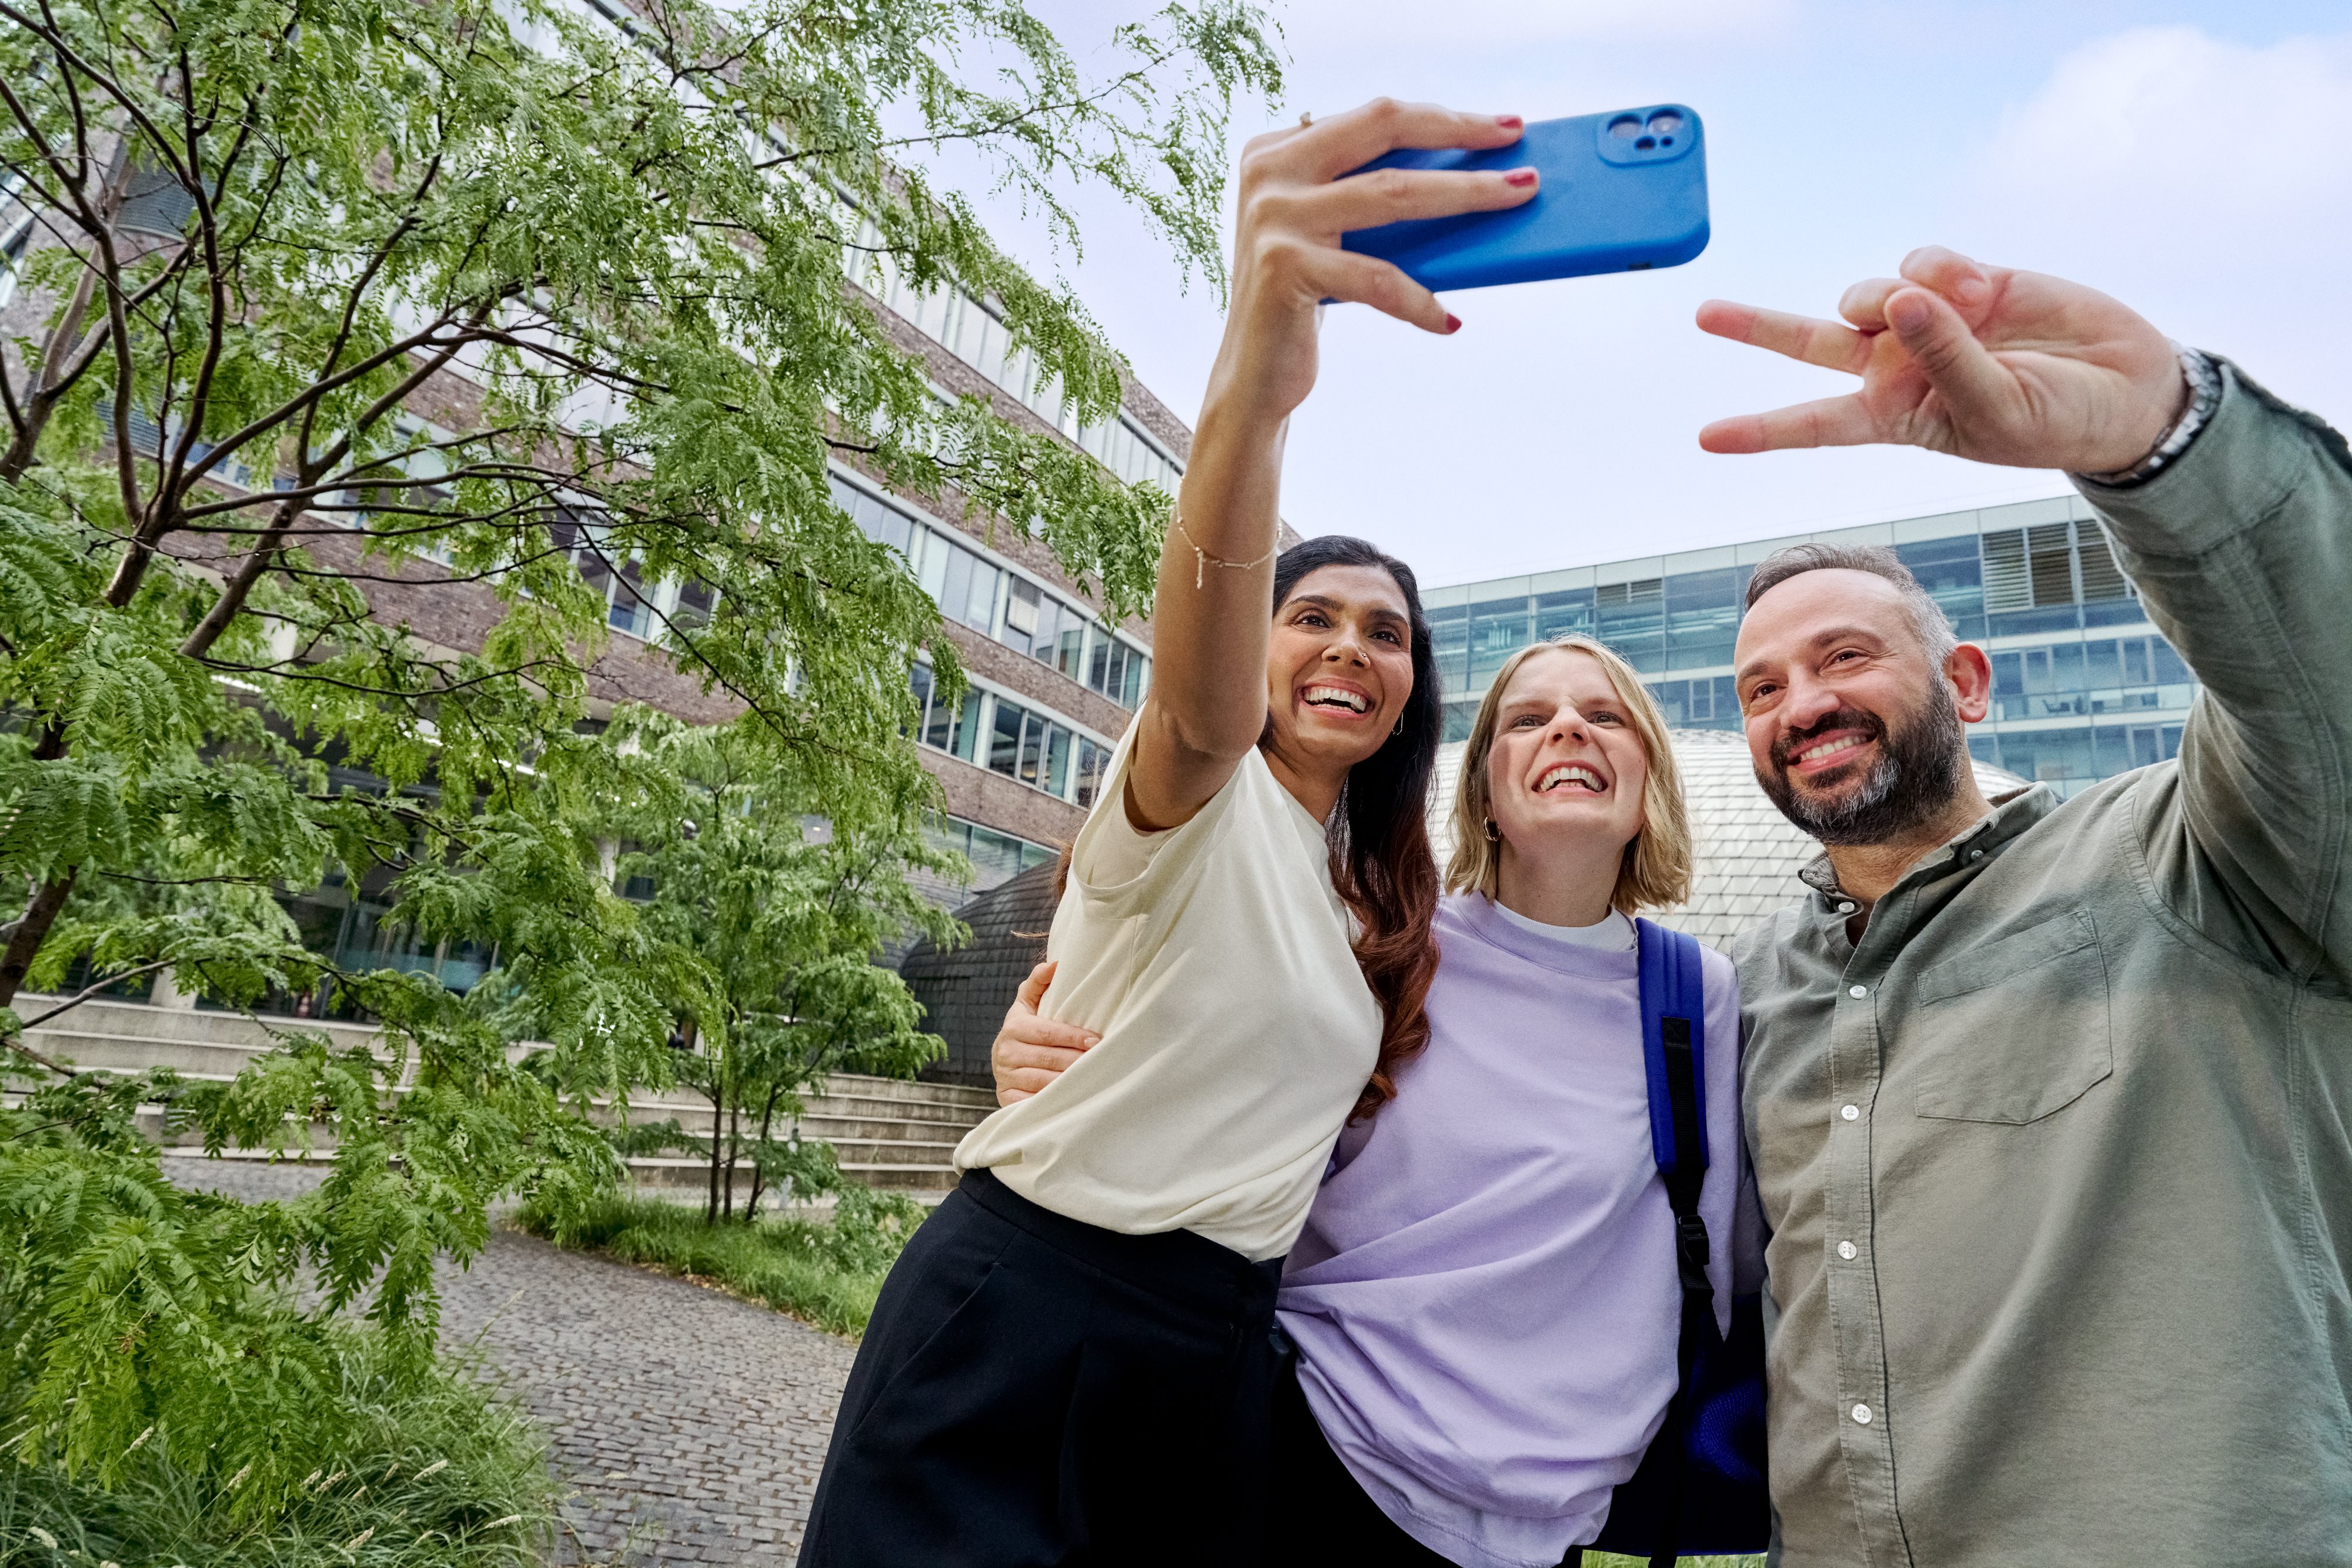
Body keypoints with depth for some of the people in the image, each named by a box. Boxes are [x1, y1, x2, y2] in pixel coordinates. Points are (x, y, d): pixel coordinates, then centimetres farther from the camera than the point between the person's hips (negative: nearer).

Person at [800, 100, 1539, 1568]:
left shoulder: (1384, 906, 11)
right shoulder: (1193, 790, -10)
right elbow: (1203, 697, -36)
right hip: (1015, 1305, -6)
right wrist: (1250, 384, -52)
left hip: (1221, 1344, 7)